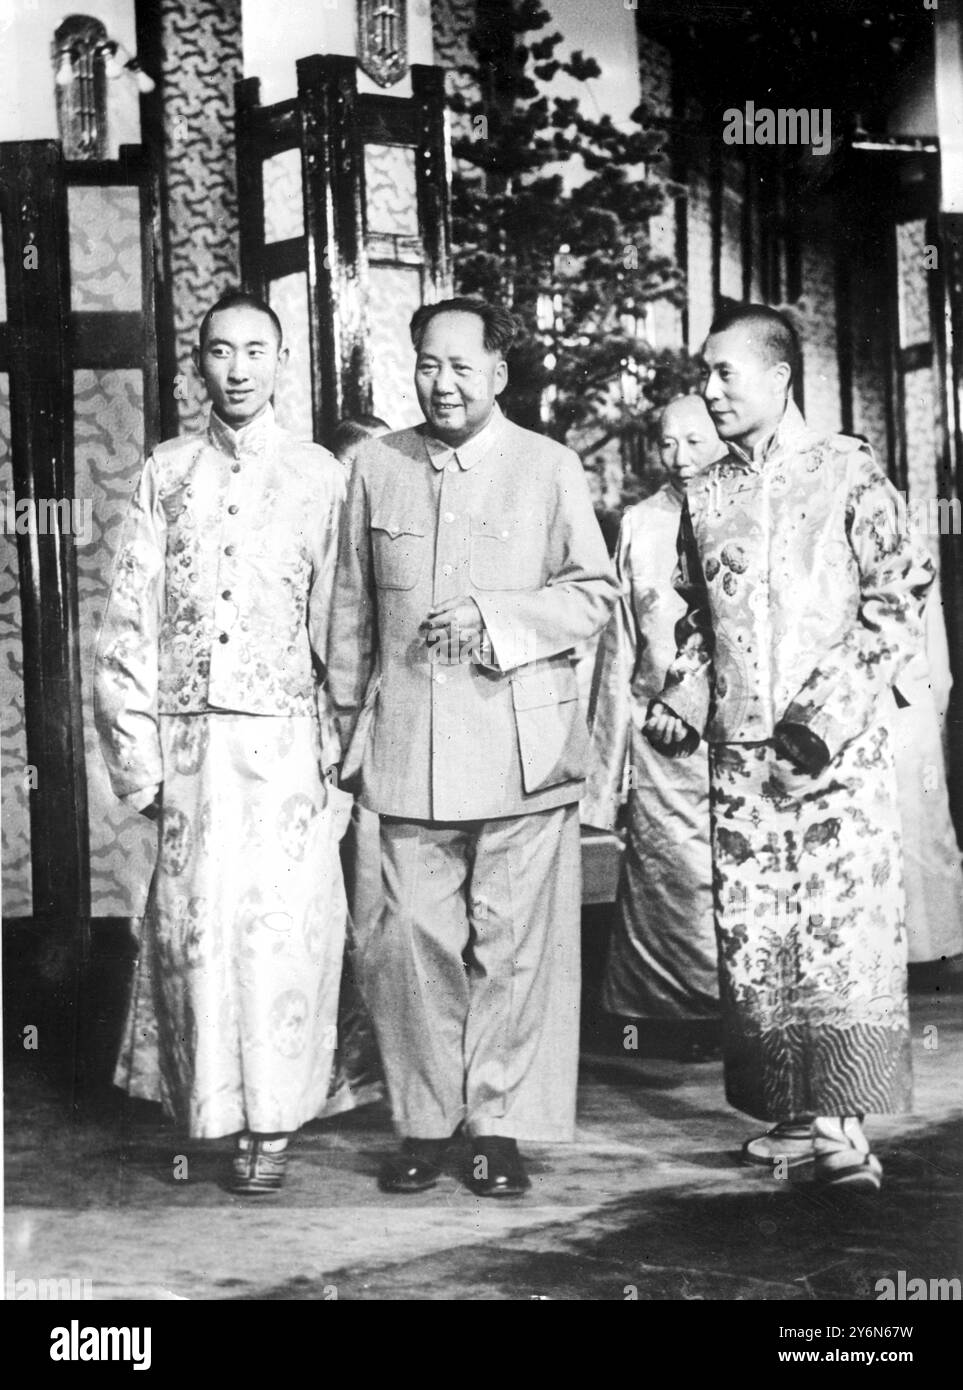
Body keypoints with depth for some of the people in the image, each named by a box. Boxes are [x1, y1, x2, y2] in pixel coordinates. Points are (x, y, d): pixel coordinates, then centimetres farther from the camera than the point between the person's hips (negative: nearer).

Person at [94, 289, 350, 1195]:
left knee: (281, 924, -2)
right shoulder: (164, 475, 9)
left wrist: (338, 752, -5)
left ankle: (271, 1120, 11)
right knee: (194, 921, 0)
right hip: (189, 738, 1)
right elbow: (129, 620, 6)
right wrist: (136, 751, 0)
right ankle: (210, 1106, 16)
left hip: (284, 739, -1)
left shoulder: (320, 477, 5)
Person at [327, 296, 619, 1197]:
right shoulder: (375, 467, 10)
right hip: (407, 744, 2)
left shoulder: (550, 468, 5)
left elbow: (595, 593, 3)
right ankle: (426, 1122, 15)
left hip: (521, 742, -1)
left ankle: (500, 1127, 13)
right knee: (411, 938, 1)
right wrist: (348, 723, 13)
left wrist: (493, 618, -12)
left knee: (514, 942, 1)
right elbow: (351, 607, 15)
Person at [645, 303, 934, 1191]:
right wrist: (680, 701, 4)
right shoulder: (705, 496, 12)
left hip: (838, 744, -5)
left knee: (845, 926, -7)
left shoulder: (846, 472, -2)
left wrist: (828, 706, -14)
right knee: (751, 933, 4)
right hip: (738, 749, 5)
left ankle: (847, 1123, -2)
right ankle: (799, 1113, 14)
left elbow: (903, 594, -6)